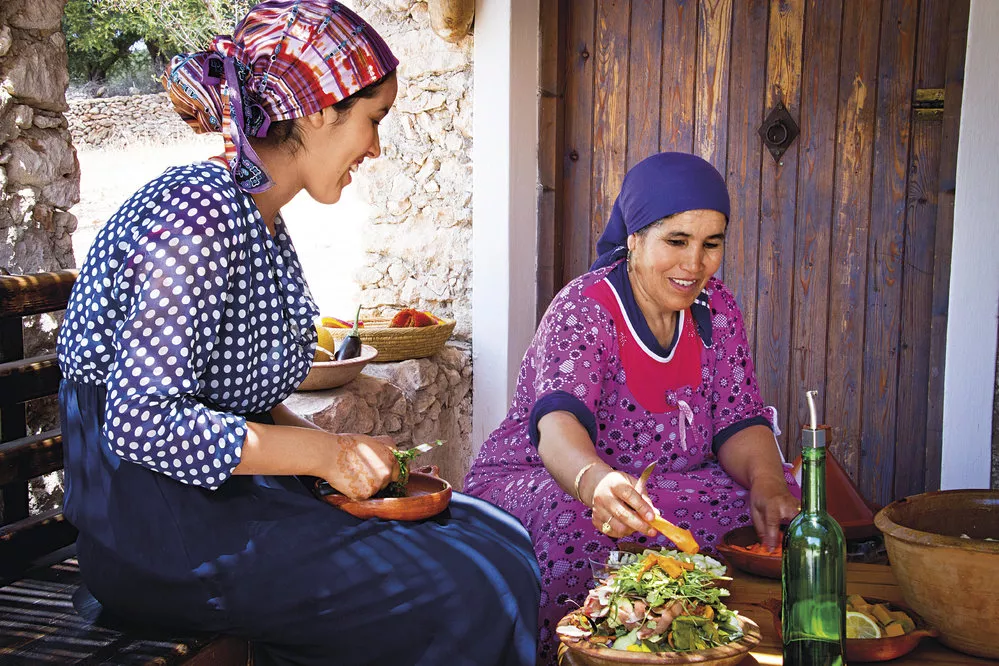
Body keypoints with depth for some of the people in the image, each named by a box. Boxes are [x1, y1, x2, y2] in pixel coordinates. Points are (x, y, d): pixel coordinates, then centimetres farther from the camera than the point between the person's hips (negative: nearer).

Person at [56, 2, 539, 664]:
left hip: (220, 494, 9)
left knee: (496, 540, 0)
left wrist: (338, 447, 0)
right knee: (471, 592, -15)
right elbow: (143, 422, -25)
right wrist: (324, 453, -18)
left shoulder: (261, 219, 11)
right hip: (159, 536, -9)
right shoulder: (203, 211, -20)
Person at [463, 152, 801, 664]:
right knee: (577, 526, -39)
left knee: (781, 503, -16)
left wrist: (767, 482, -24)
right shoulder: (582, 310, -17)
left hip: (666, 488, 6)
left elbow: (738, 422, 0)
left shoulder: (715, 308, 3)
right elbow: (558, 423, -34)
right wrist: (597, 482, -58)